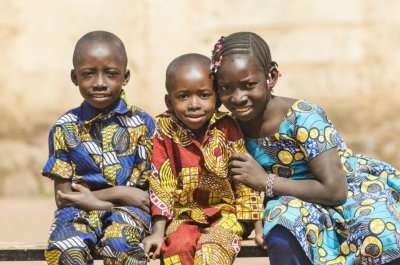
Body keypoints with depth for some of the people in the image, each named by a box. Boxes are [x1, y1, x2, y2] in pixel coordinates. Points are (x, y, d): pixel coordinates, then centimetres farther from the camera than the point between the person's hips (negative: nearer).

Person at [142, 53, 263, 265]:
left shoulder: (227, 129, -8)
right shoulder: (165, 130, -5)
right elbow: (160, 182, -1)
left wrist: (258, 227, -3)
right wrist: (158, 231, -5)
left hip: (225, 213, -1)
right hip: (184, 215, 1)